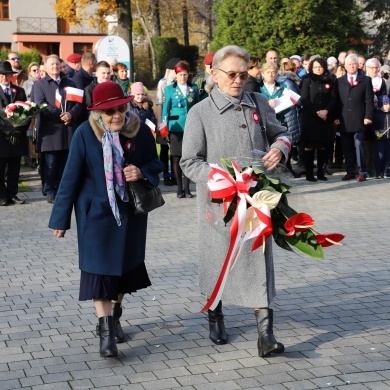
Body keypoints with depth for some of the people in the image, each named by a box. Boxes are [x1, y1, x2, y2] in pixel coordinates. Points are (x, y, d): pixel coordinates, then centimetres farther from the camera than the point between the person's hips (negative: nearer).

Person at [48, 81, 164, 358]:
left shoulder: (140, 130, -8)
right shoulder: (85, 133, -14)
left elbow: (155, 163, 5)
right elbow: (71, 177, -9)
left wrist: (141, 171, -19)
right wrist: (61, 218, -6)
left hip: (131, 210, 3)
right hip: (96, 211, -3)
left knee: (126, 264, 13)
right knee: (100, 267, -8)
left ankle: (114, 316, 34)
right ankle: (105, 329, -5)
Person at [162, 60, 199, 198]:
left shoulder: (194, 88, 8)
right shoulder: (169, 89, 4)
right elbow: (165, 109, 3)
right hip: (176, 127, -1)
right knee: (177, 158, 3)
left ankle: (187, 188, 9)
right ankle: (179, 188, 11)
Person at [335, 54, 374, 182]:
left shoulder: (366, 80, 5)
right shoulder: (339, 81, 11)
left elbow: (369, 100, 1)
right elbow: (336, 100, 10)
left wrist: (368, 116, -8)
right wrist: (336, 117, 2)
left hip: (359, 120, -3)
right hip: (344, 120, 3)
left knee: (359, 145, -4)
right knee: (347, 147, 4)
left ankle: (361, 172, 1)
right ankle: (350, 171, 10)